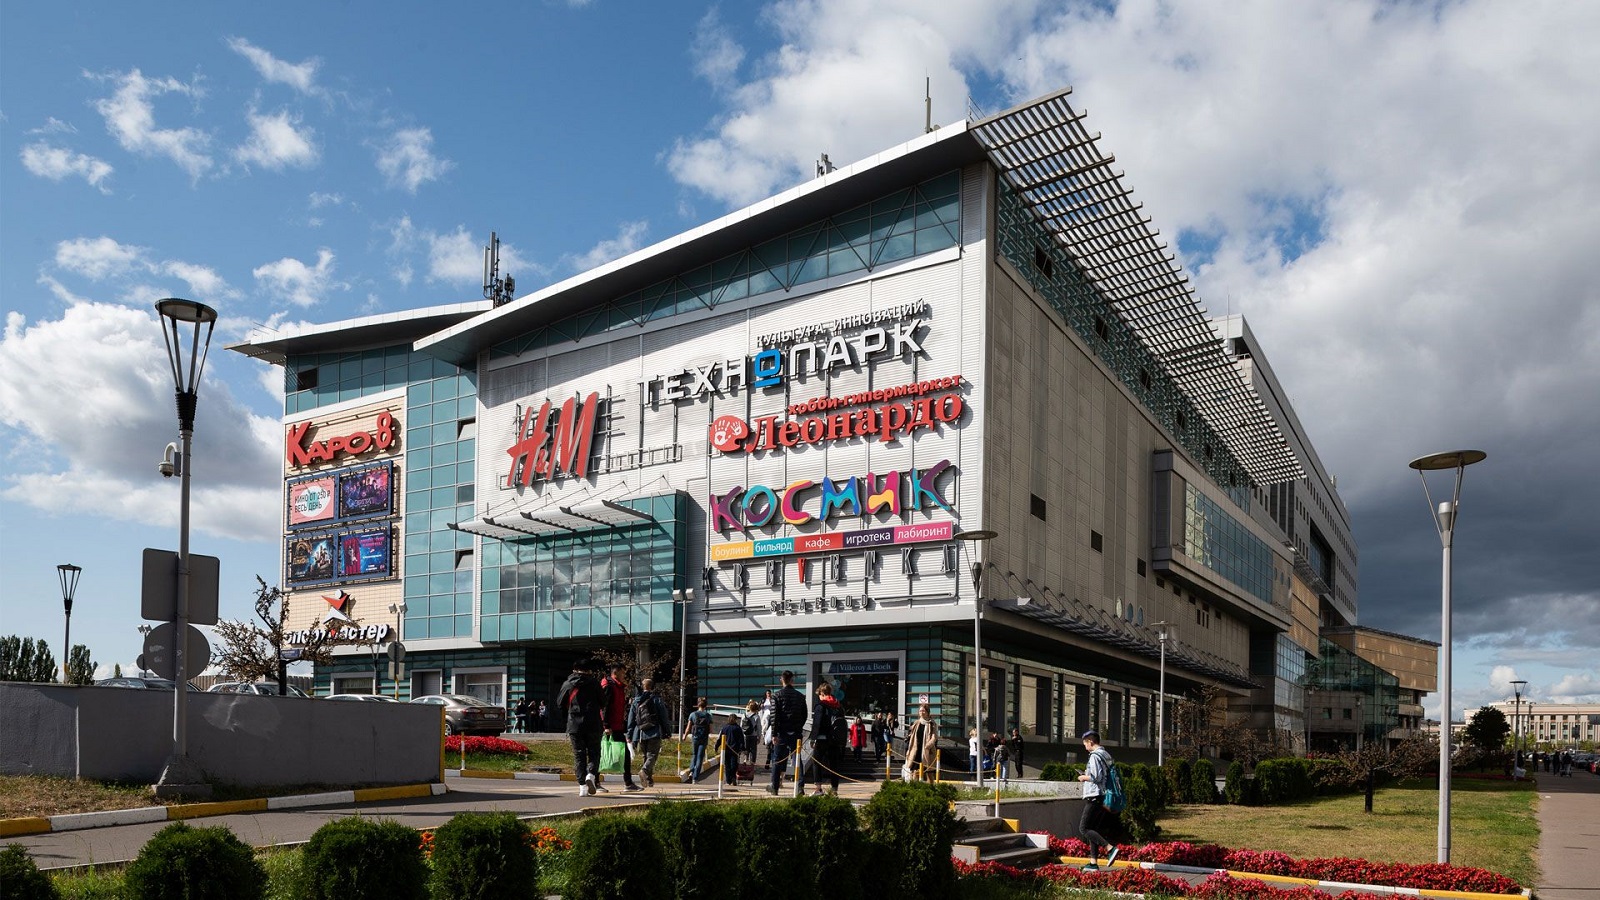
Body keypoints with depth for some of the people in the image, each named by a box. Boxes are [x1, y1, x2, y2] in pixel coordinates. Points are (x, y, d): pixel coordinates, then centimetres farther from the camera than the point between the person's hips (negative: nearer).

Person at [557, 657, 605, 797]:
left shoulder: (568, 684, 5)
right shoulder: (594, 682, 0)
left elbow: (560, 703, 9)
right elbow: (603, 701, 2)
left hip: (574, 724, 1)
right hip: (593, 724, -1)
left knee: (579, 755, 5)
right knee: (594, 752, 7)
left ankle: (582, 786, -2)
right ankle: (591, 774, -19)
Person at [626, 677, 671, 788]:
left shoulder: (635, 702, 8)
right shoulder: (657, 700, 0)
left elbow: (631, 720, 9)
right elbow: (664, 718, 0)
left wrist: (629, 735, 14)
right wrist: (665, 732, 6)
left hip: (640, 734, 3)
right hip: (654, 733, -3)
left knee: (644, 756, 13)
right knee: (652, 754, -2)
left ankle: (648, 780, 12)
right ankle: (644, 770, -29)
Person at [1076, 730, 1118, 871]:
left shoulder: (1095, 756, -14)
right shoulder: (1107, 755, 15)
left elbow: (1096, 777, -21)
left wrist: (1083, 777, -4)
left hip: (1094, 797, -10)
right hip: (1104, 797, 10)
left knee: (1083, 829, -7)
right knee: (1092, 828, 13)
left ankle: (1110, 848, -18)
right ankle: (1093, 863, 10)